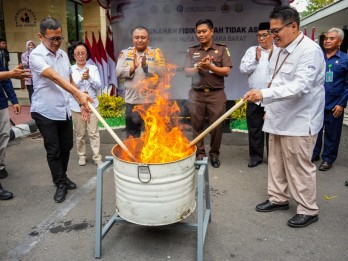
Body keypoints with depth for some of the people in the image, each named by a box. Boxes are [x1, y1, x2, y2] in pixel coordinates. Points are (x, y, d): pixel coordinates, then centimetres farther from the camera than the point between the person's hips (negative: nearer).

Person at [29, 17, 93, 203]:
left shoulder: (63, 54, 8)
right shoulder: (36, 55, -14)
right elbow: (55, 78, -30)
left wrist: (81, 102, 10)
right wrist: (79, 93, -42)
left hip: (64, 110, 6)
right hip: (45, 112, -6)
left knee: (66, 147, 14)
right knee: (53, 151, 3)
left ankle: (62, 177, 34)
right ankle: (60, 184, 18)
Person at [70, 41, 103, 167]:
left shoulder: (93, 68, 3)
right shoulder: (70, 70, 1)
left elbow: (98, 86, -3)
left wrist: (89, 78, -19)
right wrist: (81, 79, -20)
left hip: (92, 104, 0)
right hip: (76, 106, 0)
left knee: (94, 133, 0)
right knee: (80, 134, 9)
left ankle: (97, 157, 6)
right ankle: (81, 156, 23)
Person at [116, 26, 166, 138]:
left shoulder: (156, 52, 4)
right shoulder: (125, 53, 8)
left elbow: (163, 72, -8)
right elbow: (118, 73, -1)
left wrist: (146, 67, -21)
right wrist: (132, 68, -17)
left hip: (152, 101, -1)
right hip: (132, 101, 2)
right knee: (131, 136, 12)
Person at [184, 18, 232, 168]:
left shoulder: (222, 49, 4)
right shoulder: (192, 51, 11)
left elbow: (226, 71, -4)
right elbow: (187, 72, 4)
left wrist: (210, 67, -16)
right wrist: (198, 68, -14)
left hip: (216, 94, -2)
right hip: (196, 94, 2)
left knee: (216, 126, 2)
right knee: (197, 126, 5)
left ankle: (214, 154, 19)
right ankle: (200, 154, 17)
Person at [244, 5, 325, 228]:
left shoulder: (310, 50, -16)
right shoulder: (279, 50, 11)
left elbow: (300, 86, -28)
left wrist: (264, 94, -36)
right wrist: (270, 108, 18)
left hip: (299, 122, -8)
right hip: (280, 118, 8)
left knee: (299, 167, 1)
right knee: (276, 161, 16)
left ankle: (308, 210, 20)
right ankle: (279, 198, 34)